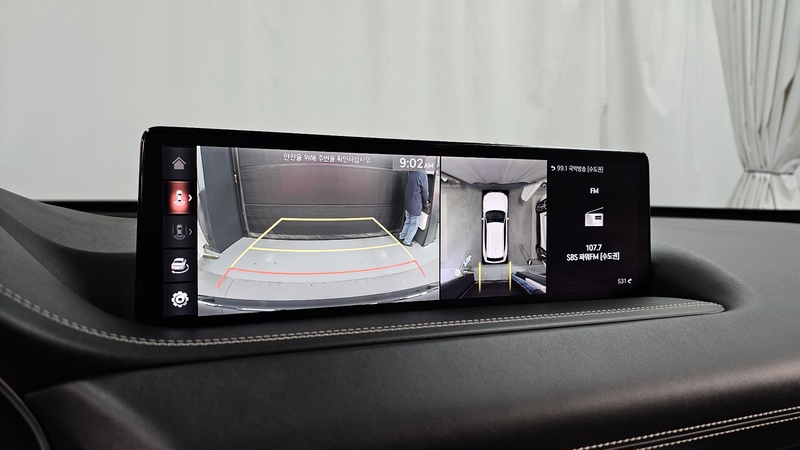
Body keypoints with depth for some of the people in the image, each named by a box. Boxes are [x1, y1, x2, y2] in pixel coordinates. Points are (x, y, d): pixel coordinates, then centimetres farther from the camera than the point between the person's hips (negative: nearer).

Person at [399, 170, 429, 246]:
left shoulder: (411, 172, 0)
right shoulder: (422, 174, -22)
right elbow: (424, 191, -14)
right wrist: (425, 202, 6)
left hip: (408, 204, 7)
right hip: (416, 205, -7)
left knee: (408, 221, 24)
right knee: (414, 224, 9)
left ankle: (402, 236, 35)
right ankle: (407, 241, 18)